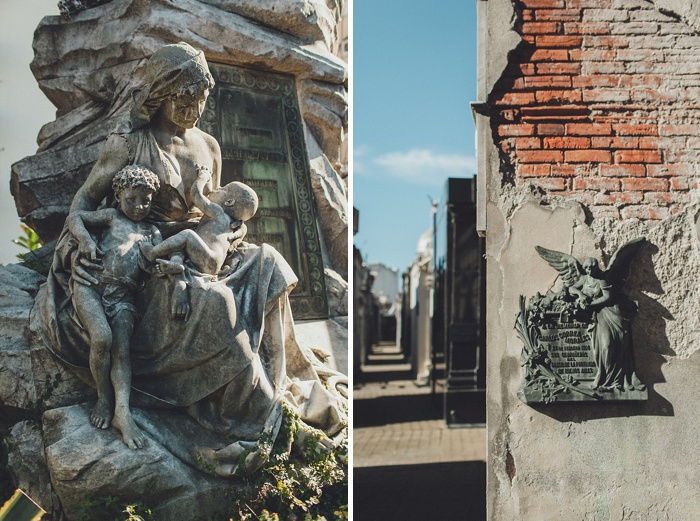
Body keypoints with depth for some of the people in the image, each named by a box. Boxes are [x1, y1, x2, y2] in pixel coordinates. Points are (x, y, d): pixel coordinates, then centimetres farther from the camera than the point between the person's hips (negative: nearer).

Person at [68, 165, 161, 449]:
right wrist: (84, 237, -6)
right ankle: (103, 398, -9)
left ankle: (122, 410, -27)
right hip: (92, 284, -2)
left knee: (122, 349, -16)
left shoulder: (152, 232, 22)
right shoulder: (112, 216, 16)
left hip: (123, 297, 2)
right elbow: (76, 217, 14)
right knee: (102, 337, -25)